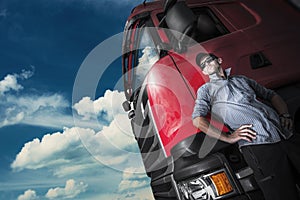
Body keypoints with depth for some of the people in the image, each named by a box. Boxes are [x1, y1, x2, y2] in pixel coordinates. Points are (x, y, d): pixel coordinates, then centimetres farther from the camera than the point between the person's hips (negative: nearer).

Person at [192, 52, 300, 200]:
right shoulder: (205, 90, 13)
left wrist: (285, 115, 10)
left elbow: (272, 95, 31)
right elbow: (197, 119, -2)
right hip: (256, 146, -5)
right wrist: (228, 137, -11)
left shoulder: (241, 79, 27)